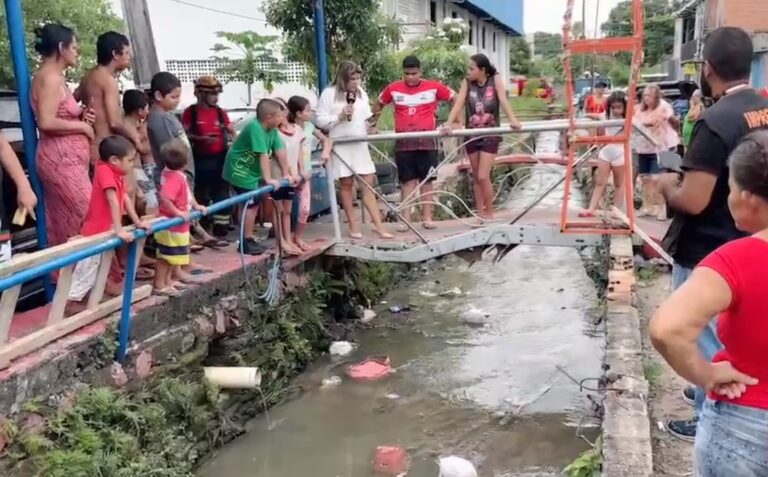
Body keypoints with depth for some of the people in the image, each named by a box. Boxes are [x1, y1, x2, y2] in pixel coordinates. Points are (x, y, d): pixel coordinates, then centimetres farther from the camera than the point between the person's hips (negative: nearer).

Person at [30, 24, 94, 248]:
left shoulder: (56, 77, 16)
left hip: (68, 158, 10)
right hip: (61, 158, -10)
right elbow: (46, 122, -23)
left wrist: (81, 116, 6)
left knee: (65, 221, 10)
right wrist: (82, 126, -12)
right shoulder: (49, 78, -13)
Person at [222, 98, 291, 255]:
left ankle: (247, 239, 23)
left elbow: (280, 151, 1)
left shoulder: (272, 129, 0)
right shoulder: (255, 127, -26)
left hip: (251, 170, 9)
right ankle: (247, 242, -2)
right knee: (251, 204, -10)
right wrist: (268, 179, -32)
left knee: (252, 203, 13)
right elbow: (263, 155, -30)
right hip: (240, 170, -9)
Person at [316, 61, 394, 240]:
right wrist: (340, 116, -17)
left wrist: (367, 126, 5)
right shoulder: (329, 94, -6)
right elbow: (320, 121, -8)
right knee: (347, 184, 2)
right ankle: (353, 226, 11)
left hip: (360, 144, 4)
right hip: (341, 145, -4)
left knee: (368, 182, 0)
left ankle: (378, 225, 2)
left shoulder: (361, 93, 11)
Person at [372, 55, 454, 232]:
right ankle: (405, 219, 6)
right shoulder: (393, 88, 4)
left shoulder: (434, 87, 0)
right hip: (403, 142, 1)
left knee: (427, 179, 4)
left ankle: (427, 218, 10)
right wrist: (373, 123, 12)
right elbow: (379, 104, 18)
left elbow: (454, 99, 8)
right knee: (407, 180, 4)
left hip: (427, 140, -1)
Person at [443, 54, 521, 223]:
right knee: (476, 178, 8)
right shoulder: (467, 82, -2)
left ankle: (489, 214, 7)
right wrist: (449, 124, -27)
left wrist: (512, 120, -35)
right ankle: (481, 217, 16)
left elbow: (503, 99, -19)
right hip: (472, 135, 3)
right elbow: (458, 103, -12)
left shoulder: (495, 79, -7)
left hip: (490, 135, -3)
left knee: (483, 177, -10)